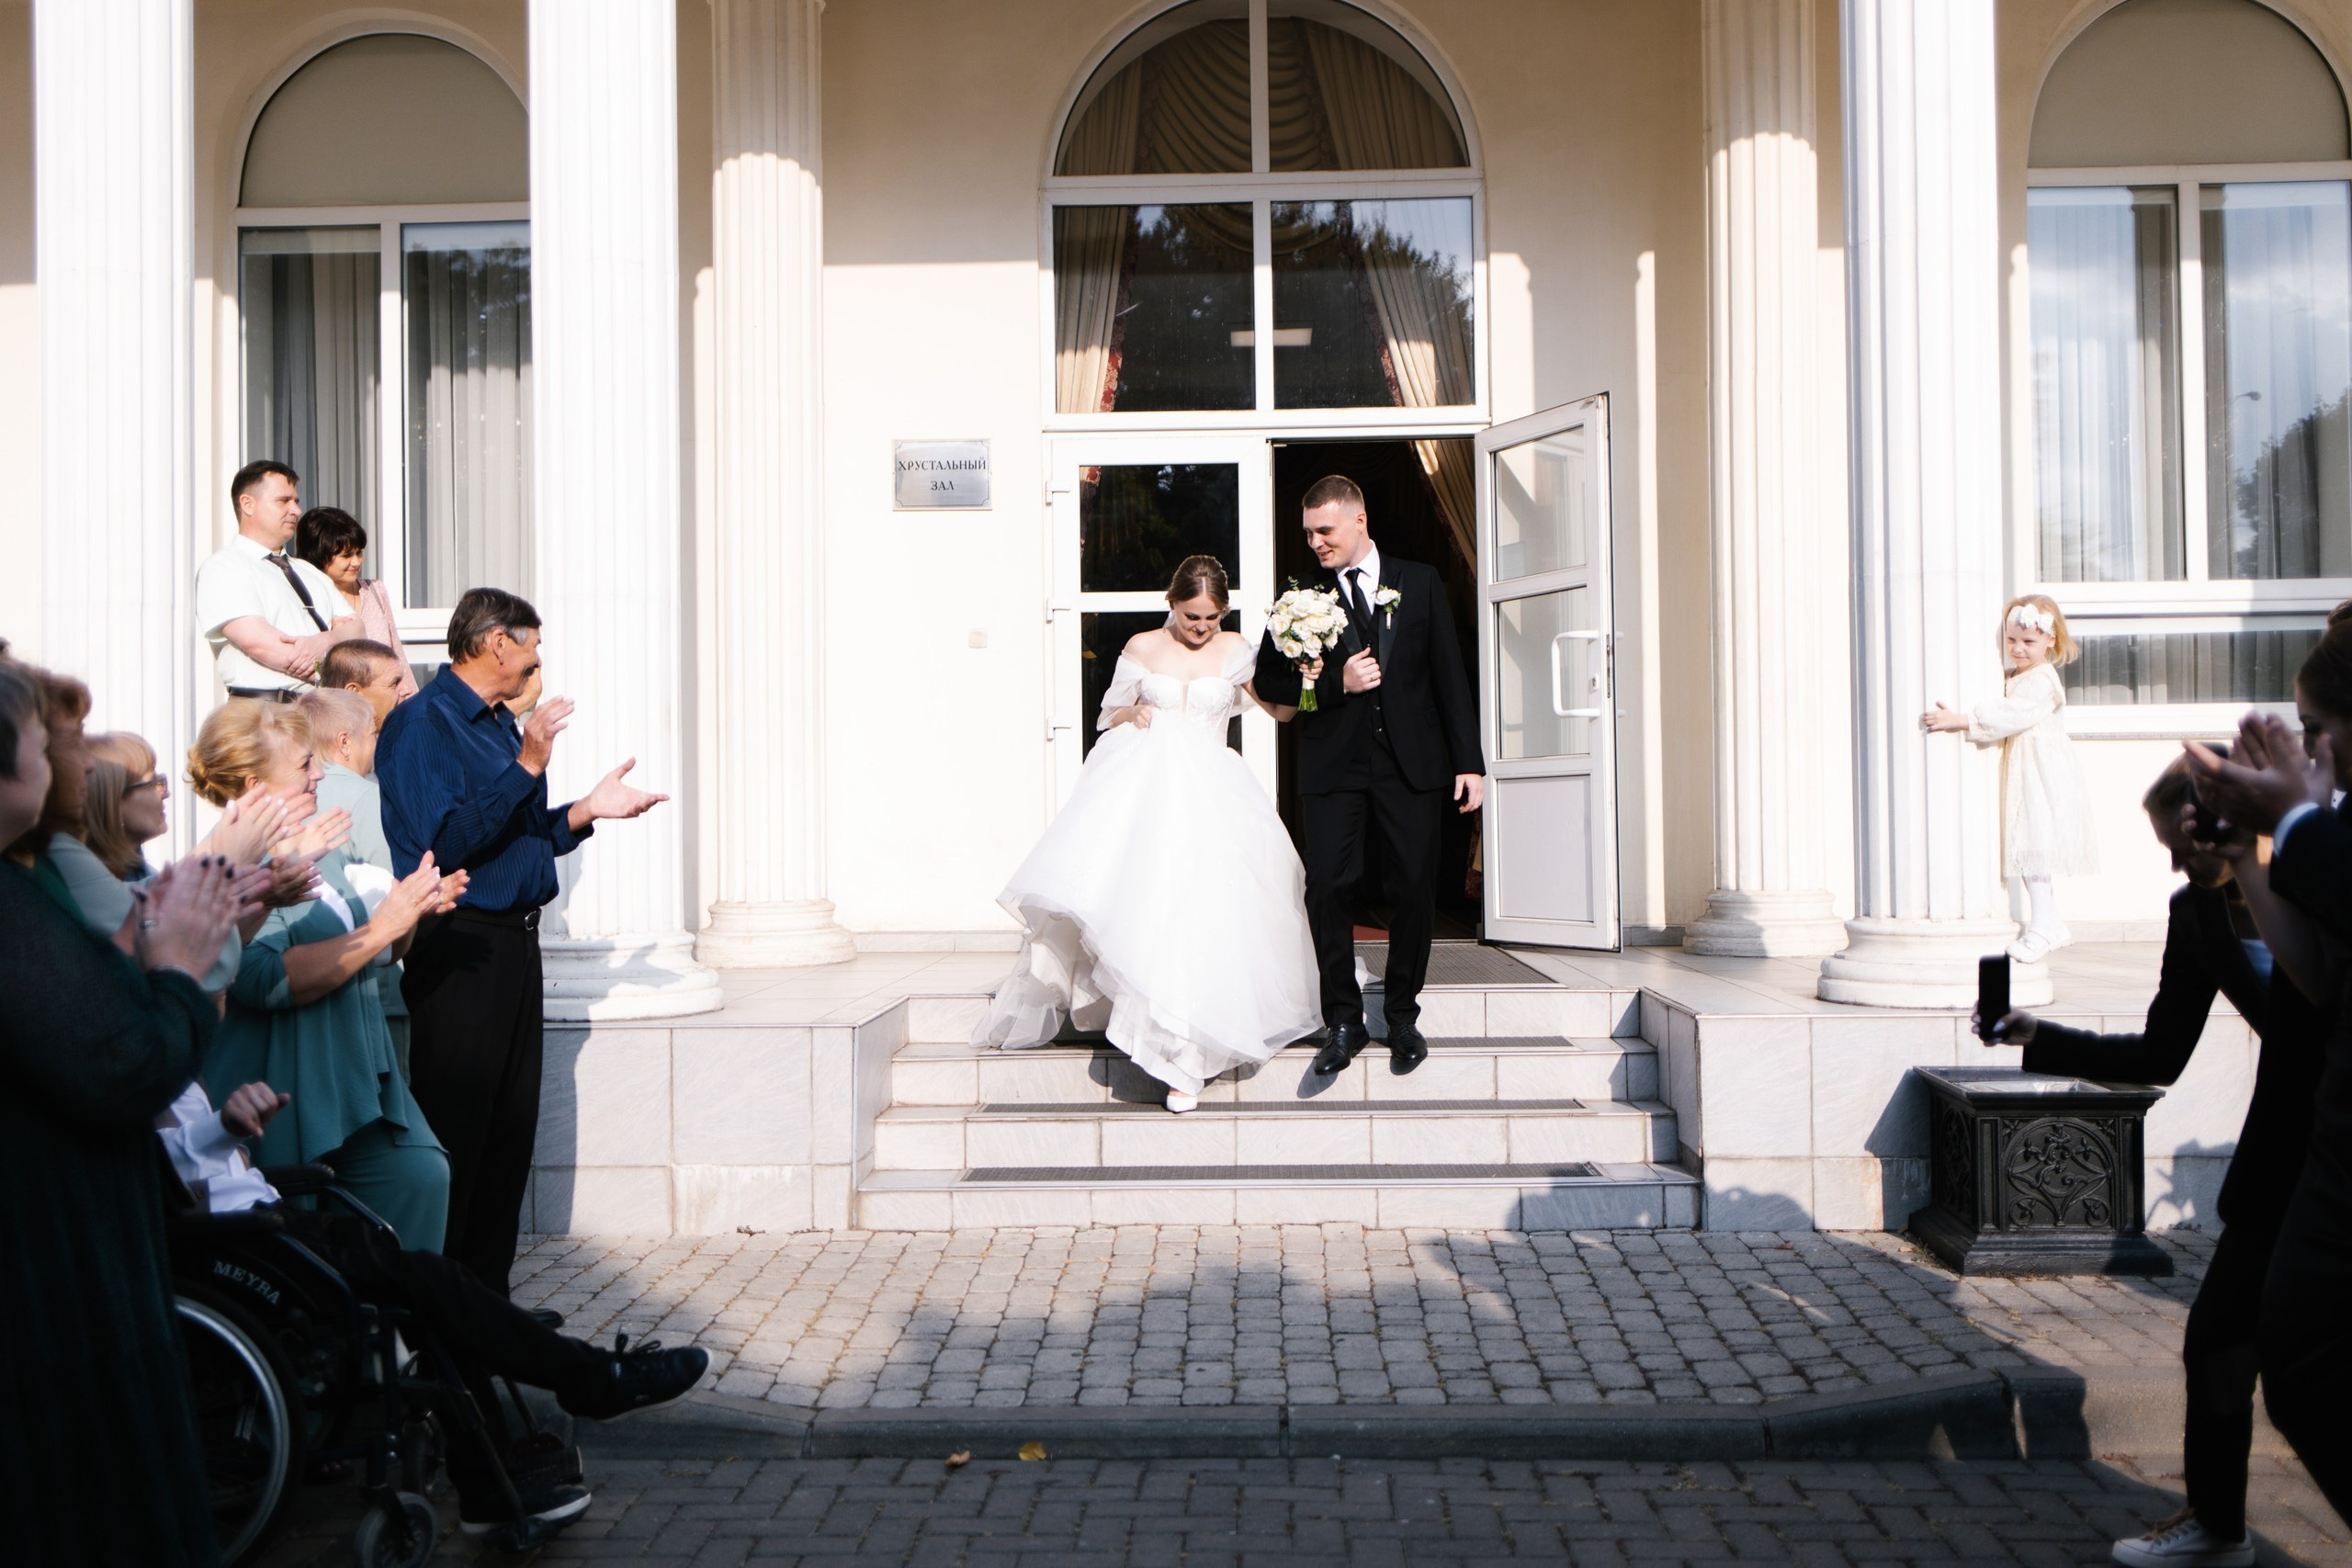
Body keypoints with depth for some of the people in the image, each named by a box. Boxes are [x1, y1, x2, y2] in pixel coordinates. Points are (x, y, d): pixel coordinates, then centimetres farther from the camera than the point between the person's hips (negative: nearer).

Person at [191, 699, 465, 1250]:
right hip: (285, 1102, -7)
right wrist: (380, 928, -23)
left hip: (358, 1077, 7)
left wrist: (414, 908, 6)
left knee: (423, 1175, -8)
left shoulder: (323, 850, 15)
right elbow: (268, 978, -27)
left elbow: (370, 955, 25)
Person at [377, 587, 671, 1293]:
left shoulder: (501, 724, 17)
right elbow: (443, 845, -22)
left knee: (511, 1133, 12)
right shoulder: (422, 723, -11)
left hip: (514, 943, 9)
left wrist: (587, 810, 8)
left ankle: (488, 1294, 21)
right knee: (456, 1138, -4)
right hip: (460, 951, -9)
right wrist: (527, 768, -25)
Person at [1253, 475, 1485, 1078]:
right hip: (1333, 763, 0)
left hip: (1412, 761, 0)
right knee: (1328, 888, -7)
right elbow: (1268, 679, 7)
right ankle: (1343, 1021, 6)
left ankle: (1402, 1015, 18)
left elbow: (1450, 674, 6)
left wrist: (1468, 761, 1)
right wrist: (1336, 683, -10)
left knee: (1415, 888, 2)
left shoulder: (1420, 583, 8)